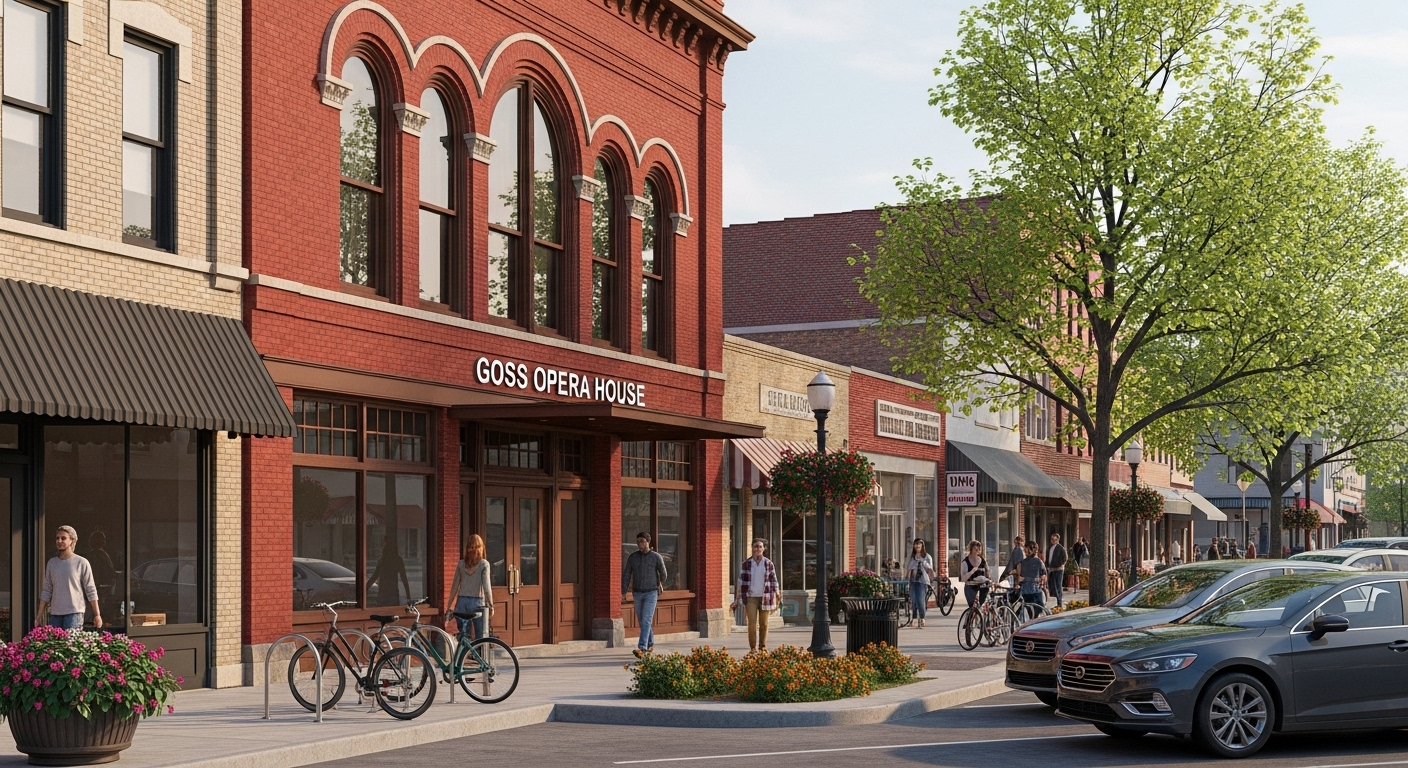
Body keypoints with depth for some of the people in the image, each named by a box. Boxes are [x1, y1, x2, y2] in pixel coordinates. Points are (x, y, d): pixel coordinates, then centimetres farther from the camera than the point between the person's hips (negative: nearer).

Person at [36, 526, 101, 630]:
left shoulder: (82, 563, 0)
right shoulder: (51, 563, 12)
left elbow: (91, 591, 0)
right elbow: (46, 591, 15)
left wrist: (97, 615, -3)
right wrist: (39, 616, 11)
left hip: (74, 613, -4)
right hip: (54, 614, 4)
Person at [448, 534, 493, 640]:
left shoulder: (461, 564, 4)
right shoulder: (484, 564, -6)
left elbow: (454, 586, 6)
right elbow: (487, 587, -10)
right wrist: (491, 605, -3)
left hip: (462, 602, 3)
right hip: (478, 603, -3)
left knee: (463, 635, 11)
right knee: (481, 636, 3)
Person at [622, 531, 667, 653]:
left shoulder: (656, 557, -8)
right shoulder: (632, 557, 0)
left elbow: (663, 574, 8)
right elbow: (626, 575, -1)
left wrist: (661, 584, 23)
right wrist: (623, 593, -10)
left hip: (651, 594, -4)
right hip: (637, 594, 4)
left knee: (646, 621, -15)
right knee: (642, 622, 13)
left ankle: (642, 648, -20)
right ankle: (650, 644, 33)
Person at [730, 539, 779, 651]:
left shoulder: (769, 564, 1)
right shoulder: (746, 564, 0)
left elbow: (774, 582, 6)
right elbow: (740, 582, 3)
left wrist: (775, 601, 4)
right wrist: (737, 601, 1)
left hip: (765, 598, 1)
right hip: (750, 597, -1)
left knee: (764, 624, 6)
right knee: (752, 624, -7)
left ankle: (763, 647, 18)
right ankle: (752, 648, 2)